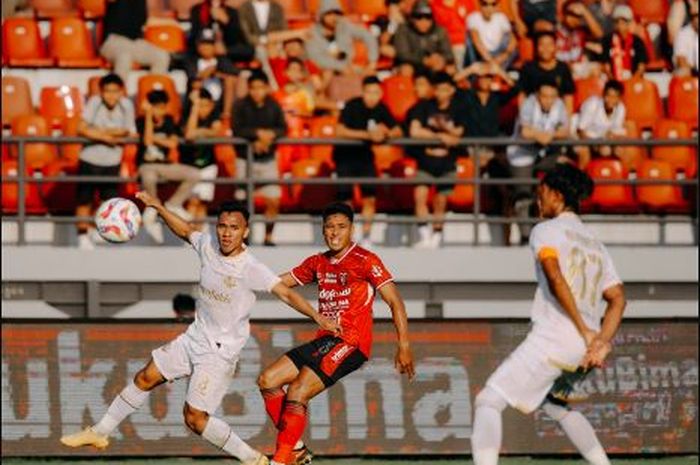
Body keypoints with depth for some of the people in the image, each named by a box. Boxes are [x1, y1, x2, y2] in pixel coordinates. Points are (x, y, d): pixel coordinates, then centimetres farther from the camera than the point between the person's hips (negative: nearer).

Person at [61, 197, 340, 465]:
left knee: (195, 418, -12)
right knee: (146, 378, 16)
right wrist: (158, 207, 11)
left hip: (221, 351, -7)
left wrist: (317, 316, -43)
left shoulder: (251, 270, -24)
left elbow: (286, 293, -31)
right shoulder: (208, 246, -5)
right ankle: (100, 433, 33)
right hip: (196, 336, 7)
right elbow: (186, 231, 16)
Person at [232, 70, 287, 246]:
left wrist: (270, 135, -22)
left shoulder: (273, 106, 1)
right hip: (246, 159, -3)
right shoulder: (241, 106, -7)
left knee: (273, 201, 0)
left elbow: (282, 129, -3)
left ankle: (268, 237, 13)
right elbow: (237, 129, -15)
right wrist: (258, 134, -24)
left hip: (268, 159, 3)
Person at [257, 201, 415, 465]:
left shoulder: (365, 261, -4)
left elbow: (394, 301, -8)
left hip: (351, 342, -8)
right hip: (324, 339, 8)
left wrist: (404, 346, -15)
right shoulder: (318, 263, 16)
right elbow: (279, 282, 26)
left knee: (296, 393, -20)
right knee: (268, 381, -1)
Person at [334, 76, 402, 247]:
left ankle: (366, 238, 9)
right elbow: (340, 131, -28)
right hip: (345, 155, -4)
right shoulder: (353, 106, -18)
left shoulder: (381, 109, -3)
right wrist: (368, 134, -33)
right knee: (345, 199, -6)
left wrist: (386, 133, -23)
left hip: (365, 155, 4)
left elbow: (398, 131, 1)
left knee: (370, 198, -2)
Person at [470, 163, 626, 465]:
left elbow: (555, 277, -16)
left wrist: (584, 330, -18)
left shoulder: (546, 231, 2)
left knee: (488, 400, -10)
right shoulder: (595, 244, 24)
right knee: (556, 404, 33)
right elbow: (617, 298, 13)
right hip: (583, 349, 8)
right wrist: (602, 342, 1)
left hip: (552, 336, -8)